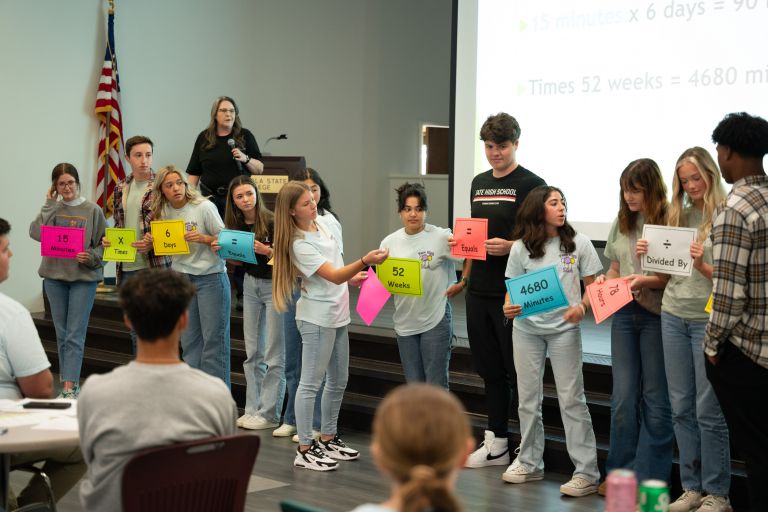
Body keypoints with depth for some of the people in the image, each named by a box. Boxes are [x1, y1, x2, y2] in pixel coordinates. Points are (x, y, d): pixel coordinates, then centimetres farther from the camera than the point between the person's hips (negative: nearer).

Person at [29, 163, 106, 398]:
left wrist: (91, 257, -19)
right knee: (62, 334, 11)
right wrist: (49, 204, -7)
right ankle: (67, 379, 21)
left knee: (75, 334, -7)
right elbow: (36, 233, -11)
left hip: (84, 277, -3)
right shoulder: (52, 209, 5)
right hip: (54, 276, 3)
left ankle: (70, 387, -9)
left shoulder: (92, 210, -2)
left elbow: (104, 244, 0)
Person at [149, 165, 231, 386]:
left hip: (210, 278, -5)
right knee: (189, 341, 9)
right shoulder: (163, 212, 5)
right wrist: (153, 242, -6)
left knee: (213, 339, -4)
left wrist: (203, 238, -23)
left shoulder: (205, 207, -10)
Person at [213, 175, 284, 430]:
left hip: (275, 285, -7)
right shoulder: (235, 225, 2)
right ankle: (252, 409, 17)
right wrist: (221, 249, -4)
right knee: (253, 352, 10)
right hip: (251, 285, 7)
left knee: (273, 354, -3)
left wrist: (266, 250, -32)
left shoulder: (271, 222, -16)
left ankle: (269, 414, 2)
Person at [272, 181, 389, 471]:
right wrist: (364, 261, -38)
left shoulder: (322, 223, 7)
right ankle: (305, 450, 2)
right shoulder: (300, 245, -19)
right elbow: (334, 276, -26)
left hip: (337, 313, 9)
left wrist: (352, 277, 13)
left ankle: (328, 438, 28)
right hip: (316, 318, -9)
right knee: (311, 383, -4)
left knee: (338, 381, 15)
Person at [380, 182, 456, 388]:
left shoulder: (441, 237, -9)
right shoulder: (389, 242, 4)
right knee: (414, 386, 13)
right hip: (405, 323, 4)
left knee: (436, 386, -2)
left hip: (435, 321, -4)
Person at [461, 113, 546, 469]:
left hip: (513, 293, -7)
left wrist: (509, 246, -23)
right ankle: (495, 443, 22)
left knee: (518, 372, -1)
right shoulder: (479, 183, 15)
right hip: (479, 292, 7)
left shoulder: (531, 185, -6)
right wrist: (465, 277, 11)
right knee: (489, 369, 12)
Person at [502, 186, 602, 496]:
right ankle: (529, 463, 25)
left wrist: (582, 307, -17)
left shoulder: (578, 243, -1)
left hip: (564, 329, -2)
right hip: (526, 329, 2)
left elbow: (593, 285, 1)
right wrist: (508, 307, -14)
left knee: (571, 398, -3)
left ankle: (587, 472, 2)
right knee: (528, 398, 10)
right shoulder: (520, 248, 2)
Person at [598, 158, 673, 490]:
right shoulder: (622, 223, 10)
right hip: (624, 314, 5)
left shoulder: (670, 222, -9)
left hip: (657, 316, -5)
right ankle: (620, 472, 19)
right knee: (623, 397, 9)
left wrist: (648, 281, -24)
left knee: (655, 398, 4)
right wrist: (605, 280, -2)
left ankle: (650, 479, 12)